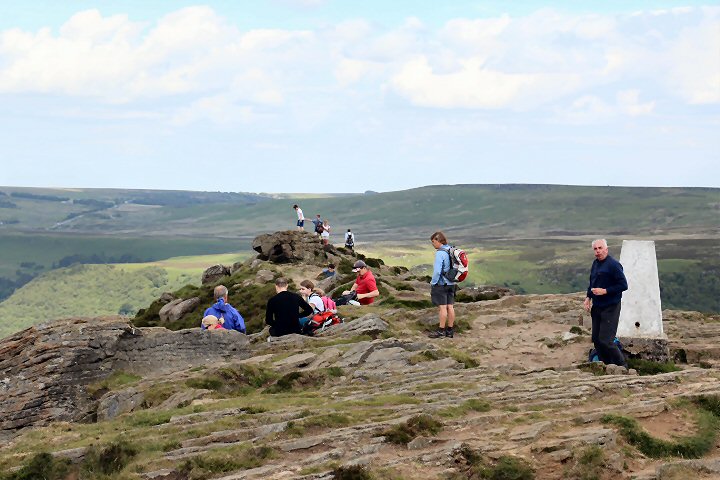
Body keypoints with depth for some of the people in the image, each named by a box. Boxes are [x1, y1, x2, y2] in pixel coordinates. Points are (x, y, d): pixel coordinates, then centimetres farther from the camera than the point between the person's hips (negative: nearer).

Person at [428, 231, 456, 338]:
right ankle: (450, 330, 13)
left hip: (441, 284, -8)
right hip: (451, 283, 8)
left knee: (442, 307, -4)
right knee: (450, 306, 8)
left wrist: (433, 283, -10)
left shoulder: (440, 253, -17)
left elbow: (437, 270, -20)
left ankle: (441, 330, 0)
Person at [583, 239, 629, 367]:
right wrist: (588, 297, 7)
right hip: (597, 307, 8)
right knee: (596, 339, 11)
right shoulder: (595, 264, 10)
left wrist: (605, 291, -21)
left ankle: (622, 365, 5)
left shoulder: (613, 265, -15)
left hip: (610, 308, -8)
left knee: (605, 340, -12)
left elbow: (623, 285, -17)